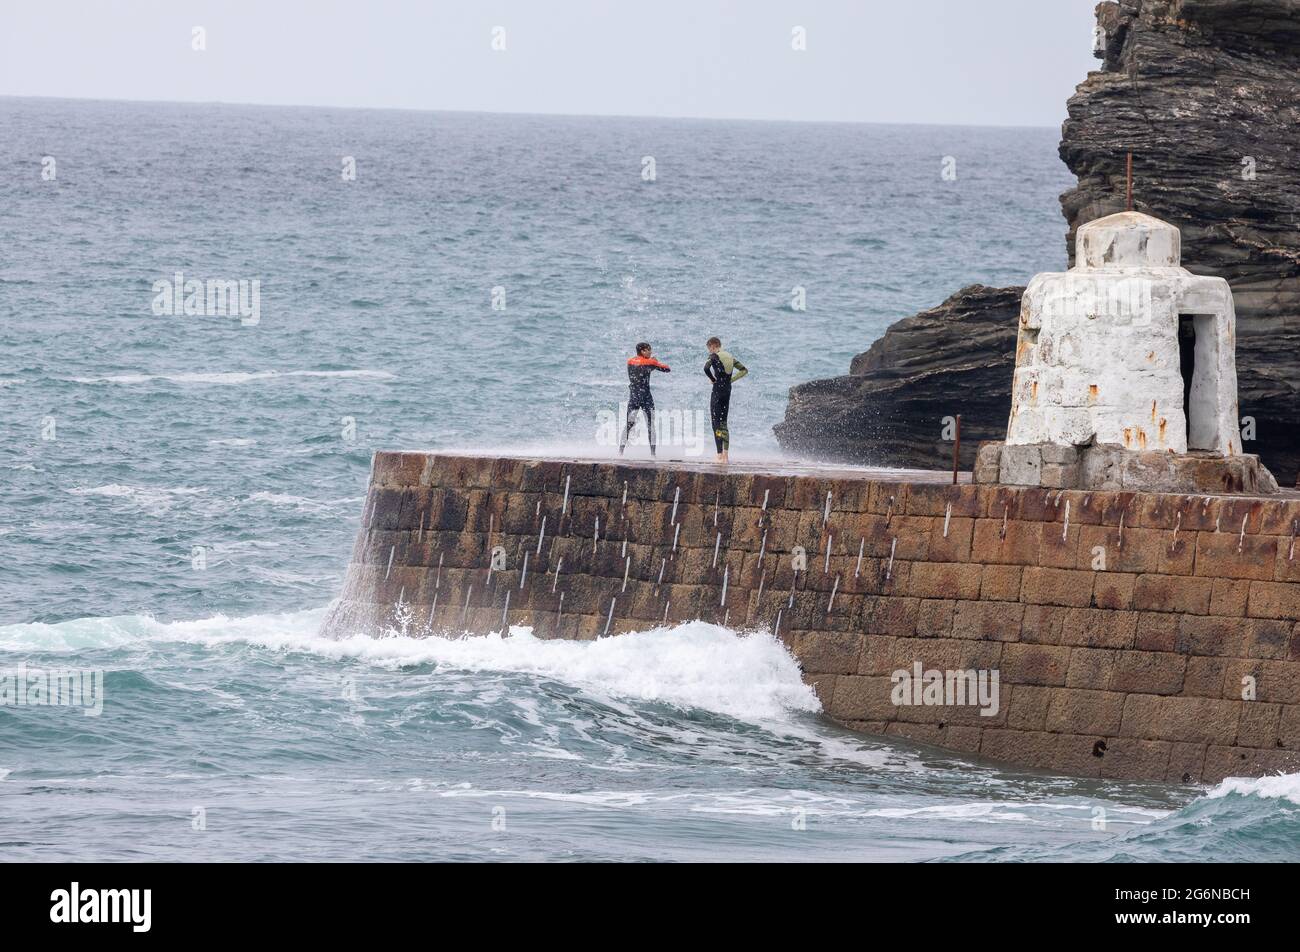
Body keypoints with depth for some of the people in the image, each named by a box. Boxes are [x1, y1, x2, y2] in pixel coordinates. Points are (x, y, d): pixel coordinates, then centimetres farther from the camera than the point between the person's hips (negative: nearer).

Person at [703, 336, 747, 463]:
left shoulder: (714, 356, -8)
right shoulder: (730, 357, 12)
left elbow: (706, 368, -26)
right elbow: (744, 370, 14)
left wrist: (713, 379, -9)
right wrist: (731, 379, 11)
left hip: (717, 391, -7)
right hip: (728, 392, 7)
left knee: (716, 424, -3)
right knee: (723, 423, 13)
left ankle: (720, 455, -9)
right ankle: (725, 455, 11)